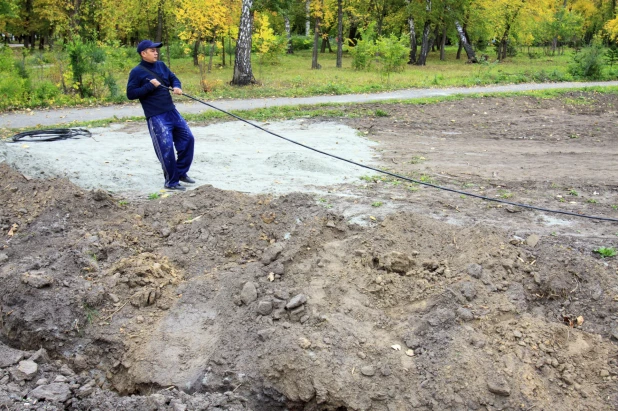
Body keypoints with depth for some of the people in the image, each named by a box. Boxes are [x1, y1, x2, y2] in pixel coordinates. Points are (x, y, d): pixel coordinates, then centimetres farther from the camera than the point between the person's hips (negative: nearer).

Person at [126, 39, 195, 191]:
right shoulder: (137, 72, -9)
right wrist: (150, 86, -19)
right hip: (156, 117, -7)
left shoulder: (161, 65, 10)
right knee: (166, 147, -10)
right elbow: (130, 94, -13)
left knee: (188, 138, 9)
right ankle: (171, 182, 4)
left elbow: (173, 78, 20)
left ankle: (181, 172, 24)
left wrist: (177, 87, -4)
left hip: (172, 111, 7)